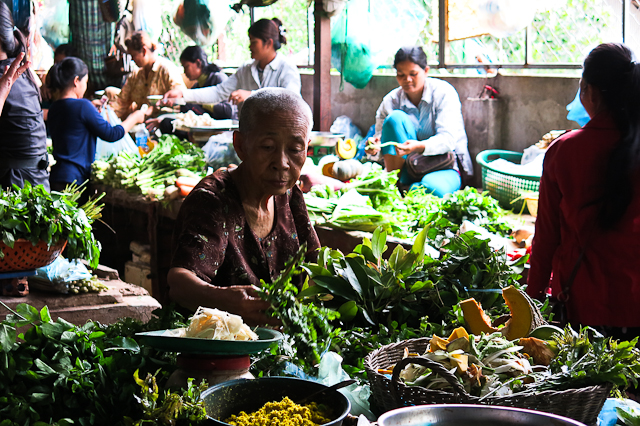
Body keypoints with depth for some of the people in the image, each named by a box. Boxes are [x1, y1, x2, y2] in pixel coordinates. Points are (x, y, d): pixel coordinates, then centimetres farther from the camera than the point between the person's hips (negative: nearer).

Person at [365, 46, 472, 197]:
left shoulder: (444, 93, -9)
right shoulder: (391, 101, 1)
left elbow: (448, 139, -20)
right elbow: (381, 135, 0)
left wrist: (420, 147, -41)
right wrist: (375, 145, -27)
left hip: (445, 167, -3)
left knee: (434, 188, -41)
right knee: (396, 117, -22)